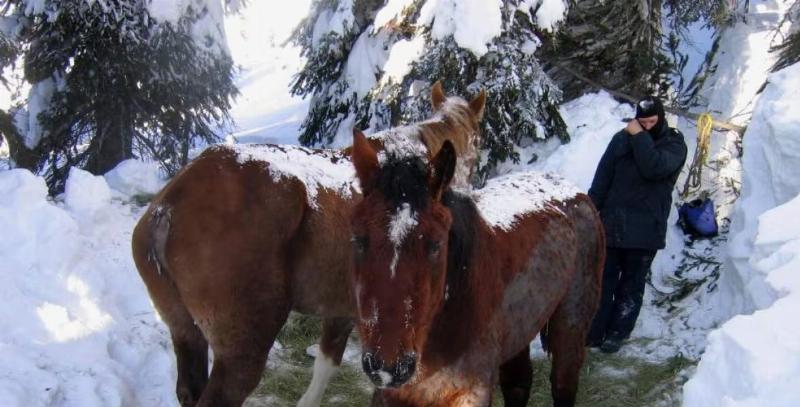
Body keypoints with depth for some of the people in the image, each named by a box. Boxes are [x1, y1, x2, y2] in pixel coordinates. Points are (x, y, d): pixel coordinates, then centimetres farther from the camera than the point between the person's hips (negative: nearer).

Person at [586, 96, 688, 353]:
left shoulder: (674, 144, -2)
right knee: (603, 279, 4)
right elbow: (602, 178, 6)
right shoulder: (622, 139, 5)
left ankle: (617, 333, 12)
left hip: (646, 228, -2)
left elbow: (654, 167, -23)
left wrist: (639, 137, -15)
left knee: (632, 283, 6)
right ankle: (594, 332, 8)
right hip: (612, 223, 2)